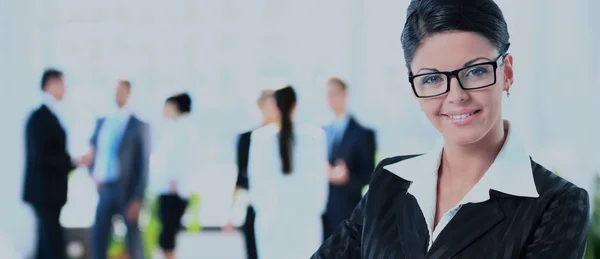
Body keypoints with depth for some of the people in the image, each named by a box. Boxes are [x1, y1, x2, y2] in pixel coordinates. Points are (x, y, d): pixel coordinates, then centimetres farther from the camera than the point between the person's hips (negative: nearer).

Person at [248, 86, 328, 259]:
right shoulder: (314, 134, -5)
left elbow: (255, 177, 2)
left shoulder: (260, 136, -5)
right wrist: (316, 208, 11)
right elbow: (319, 178, -1)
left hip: (271, 216, 0)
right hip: (305, 214, 0)